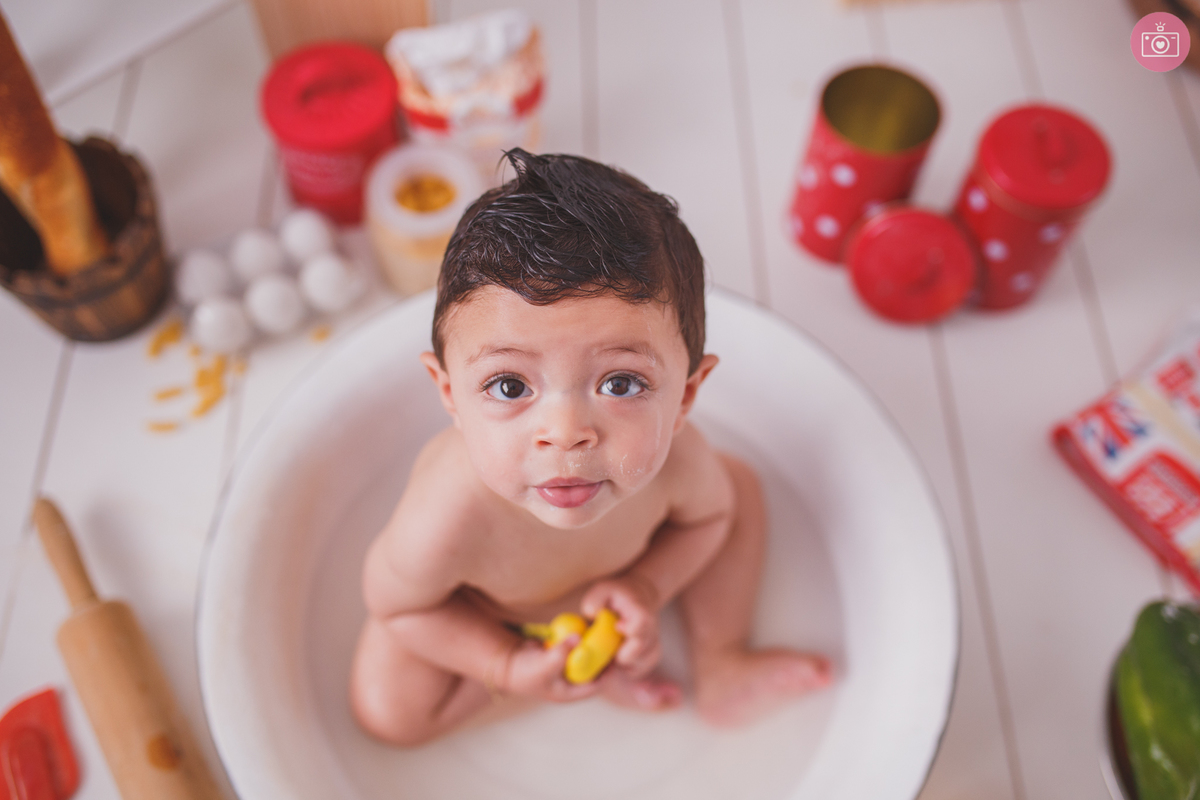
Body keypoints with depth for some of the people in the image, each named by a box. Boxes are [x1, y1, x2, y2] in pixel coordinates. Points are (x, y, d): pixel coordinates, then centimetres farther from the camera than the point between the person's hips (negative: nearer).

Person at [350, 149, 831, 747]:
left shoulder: (671, 456, -38)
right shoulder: (445, 524, -47)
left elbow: (705, 513, -11)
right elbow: (393, 603, -22)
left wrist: (645, 585, -26)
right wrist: (507, 667, -24)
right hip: (480, 600, -2)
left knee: (737, 485, -2)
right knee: (388, 708, -13)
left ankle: (719, 663, 15)